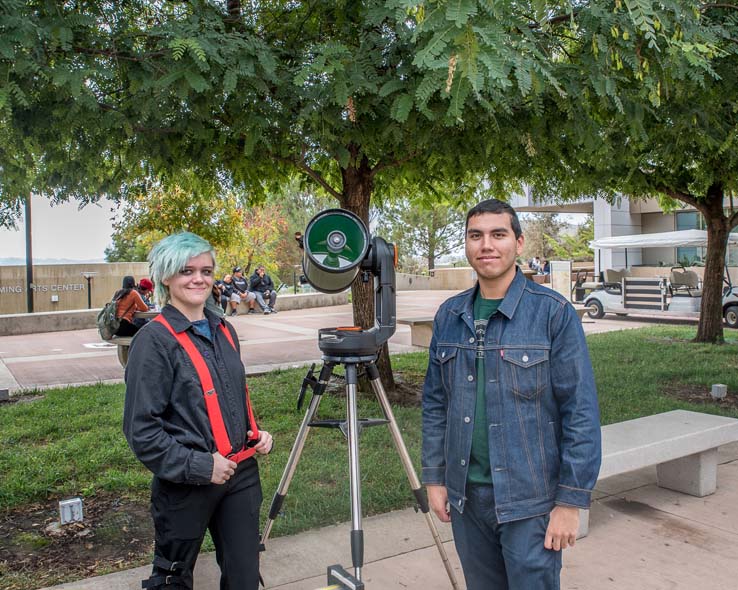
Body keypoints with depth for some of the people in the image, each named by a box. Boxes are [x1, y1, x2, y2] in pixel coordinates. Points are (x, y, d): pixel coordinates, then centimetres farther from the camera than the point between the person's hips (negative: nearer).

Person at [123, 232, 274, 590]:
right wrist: (199, 466, -19)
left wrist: (257, 434, 4)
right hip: (185, 484, -5)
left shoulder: (223, 330, 7)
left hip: (241, 475, 6)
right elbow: (141, 429, -15)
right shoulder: (154, 340, -13)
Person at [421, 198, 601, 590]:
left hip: (529, 499, -4)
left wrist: (570, 500, -12)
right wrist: (434, 477, 7)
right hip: (465, 495, 4)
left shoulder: (553, 313, -9)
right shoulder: (449, 316, 4)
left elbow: (581, 411, -10)